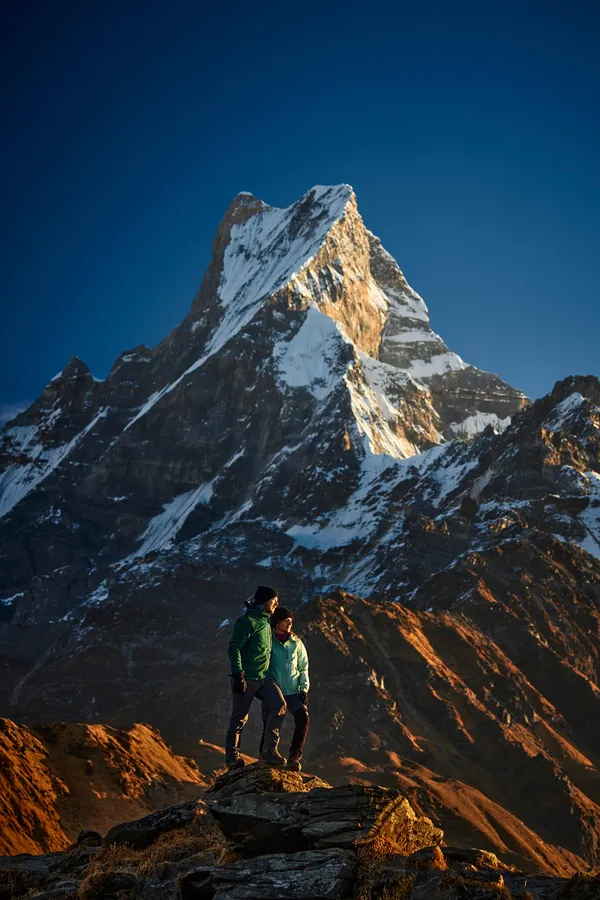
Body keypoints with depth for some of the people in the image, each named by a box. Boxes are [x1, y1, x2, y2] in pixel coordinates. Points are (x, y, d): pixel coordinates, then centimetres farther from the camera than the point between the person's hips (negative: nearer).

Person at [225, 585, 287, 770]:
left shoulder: (266, 621, 18)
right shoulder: (247, 621, -10)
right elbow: (234, 648, -16)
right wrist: (238, 675, -23)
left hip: (263, 678, 8)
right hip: (246, 678, -8)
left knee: (278, 704, -13)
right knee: (240, 718, -1)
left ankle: (269, 750, -9)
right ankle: (232, 757, 12)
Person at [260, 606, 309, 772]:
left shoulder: (296, 643, 9)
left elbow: (303, 668, 14)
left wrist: (304, 688, 2)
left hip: (293, 691, 2)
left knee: (303, 718, -21)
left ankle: (294, 757, -18)